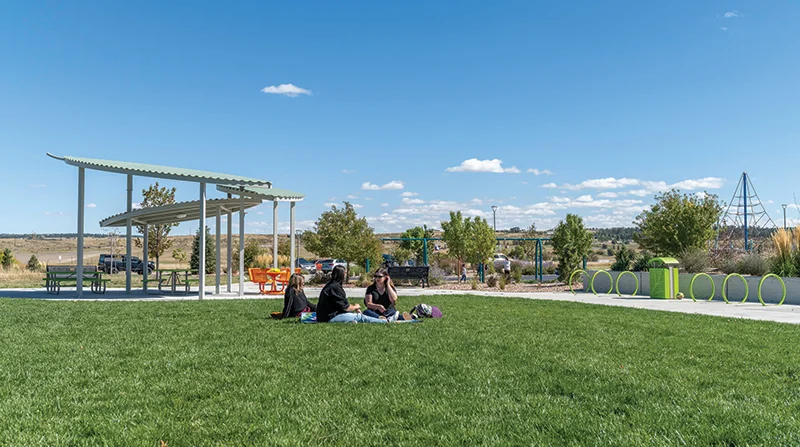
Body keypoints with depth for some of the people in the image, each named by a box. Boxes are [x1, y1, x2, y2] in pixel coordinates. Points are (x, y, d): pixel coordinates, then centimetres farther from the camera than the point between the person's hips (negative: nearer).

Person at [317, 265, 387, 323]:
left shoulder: (330, 285, 13)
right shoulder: (335, 287, -19)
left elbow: (343, 303, 18)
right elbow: (346, 307, -15)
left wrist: (354, 307, 7)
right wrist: (355, 307, 5)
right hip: (330, 318, -10)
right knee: (360, 317, -10)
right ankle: (386, 321, -7)